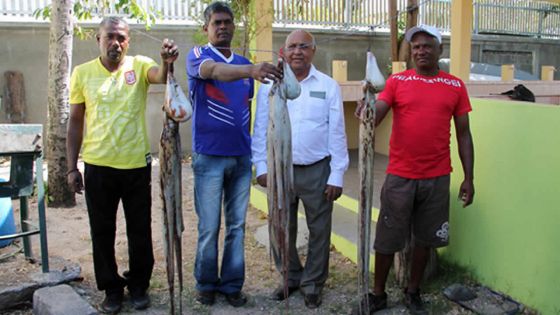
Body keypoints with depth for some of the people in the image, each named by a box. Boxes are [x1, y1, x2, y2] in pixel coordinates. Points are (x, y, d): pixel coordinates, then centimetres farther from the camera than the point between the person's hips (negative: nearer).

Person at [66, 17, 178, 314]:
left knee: (140, 231, 11)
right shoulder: (82, 73, 1)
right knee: (102, 232, 11)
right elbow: (75, 122, 5)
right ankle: (112, 289, 29)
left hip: (137, 165, -1)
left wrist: (167, 61, -48)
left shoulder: (139, 65, -2)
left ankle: (139, 285, 30)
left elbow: (161, 76, -25)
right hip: (98, 167, 1)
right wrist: (72, 167, 2)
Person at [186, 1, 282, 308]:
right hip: (209, 157, -4)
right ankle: (206, 283, 22)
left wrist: (250, 145, 10)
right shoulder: (198, 56, -4)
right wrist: (251, 70, -46)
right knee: (209, 228, 4)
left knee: (237, 225, 9)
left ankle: (232, 284, 21)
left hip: (241, 157, 4)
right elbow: (215, 70, -28)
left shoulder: (244, 63, 11)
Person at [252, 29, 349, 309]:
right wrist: (261, 167, -2)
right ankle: (290, 277, 33)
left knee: (319, 231, 8)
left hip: (317, 171, -1)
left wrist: (336, 176, -5)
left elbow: (336, 133, -2)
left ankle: (312, 283, 26)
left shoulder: (329, 86, -1)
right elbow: (260, 129, 4)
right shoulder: (269, 85, 2)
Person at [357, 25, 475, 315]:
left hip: (437, 178, 2)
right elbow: (374, 116, -10)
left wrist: (468, 177, 4)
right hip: (400, 176, -1)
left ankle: (413, 292, 31)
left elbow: (463, 134, 7)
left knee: (425, 238, 13)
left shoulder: (455, 86, 5)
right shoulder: (397, 81, 0)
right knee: (387, 238, 6)